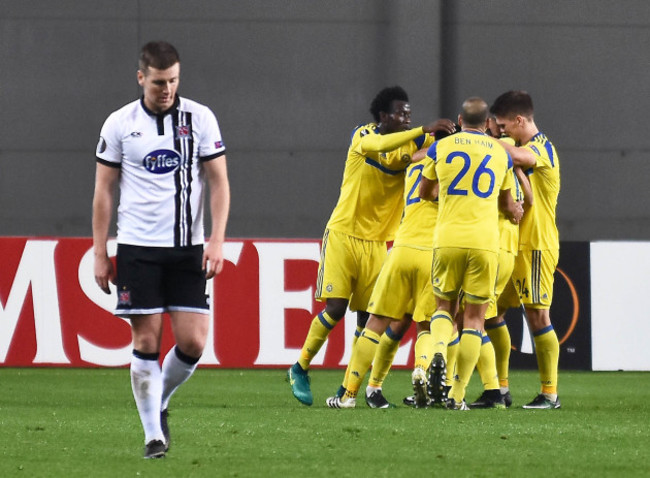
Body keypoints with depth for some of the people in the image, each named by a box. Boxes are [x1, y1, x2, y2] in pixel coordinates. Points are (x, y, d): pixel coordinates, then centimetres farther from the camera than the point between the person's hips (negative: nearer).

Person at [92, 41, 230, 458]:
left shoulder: (200, 118, 2)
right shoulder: (119, 124, 1)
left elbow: (219, 182, 4)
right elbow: (104, 190, 7)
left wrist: (217, 240, -7)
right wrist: (100, 253, 3)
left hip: (187, 248, 1)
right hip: (137, 247, -1)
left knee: (193, 342, -5)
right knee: (146, 341, -4)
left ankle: (160, 402, 22)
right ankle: (153, 433, 5)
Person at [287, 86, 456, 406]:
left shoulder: (410, 146, 5)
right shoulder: (362, 136, -7)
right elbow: (376, 146, -30)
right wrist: (424, 131, -36)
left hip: (376, 244, 4)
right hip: (343, 235, -4)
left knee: (368, 316, -2)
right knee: (336, 308, -11)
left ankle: (349, 388, 7)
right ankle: (300, 369, 6)